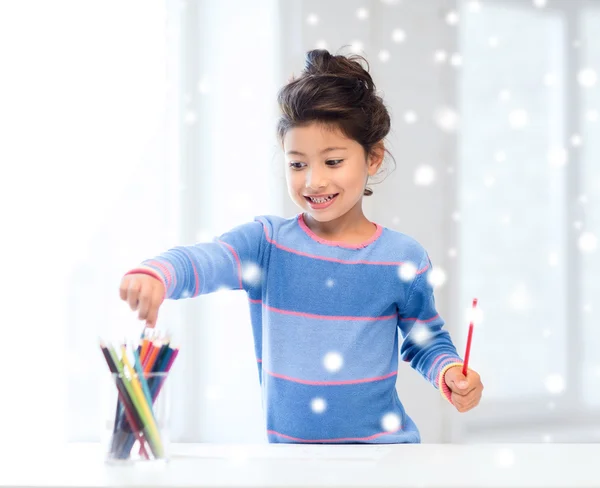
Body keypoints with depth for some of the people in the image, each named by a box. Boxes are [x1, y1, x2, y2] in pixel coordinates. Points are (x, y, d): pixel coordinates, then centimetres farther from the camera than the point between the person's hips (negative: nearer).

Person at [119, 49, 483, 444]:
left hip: (381, 446, 0)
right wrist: (155, 275, -40)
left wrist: (449, 373, -8)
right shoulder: (266, 242, 0)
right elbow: (203, 262, -19)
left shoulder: (404, 259, 1)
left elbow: (426, 341, 13)